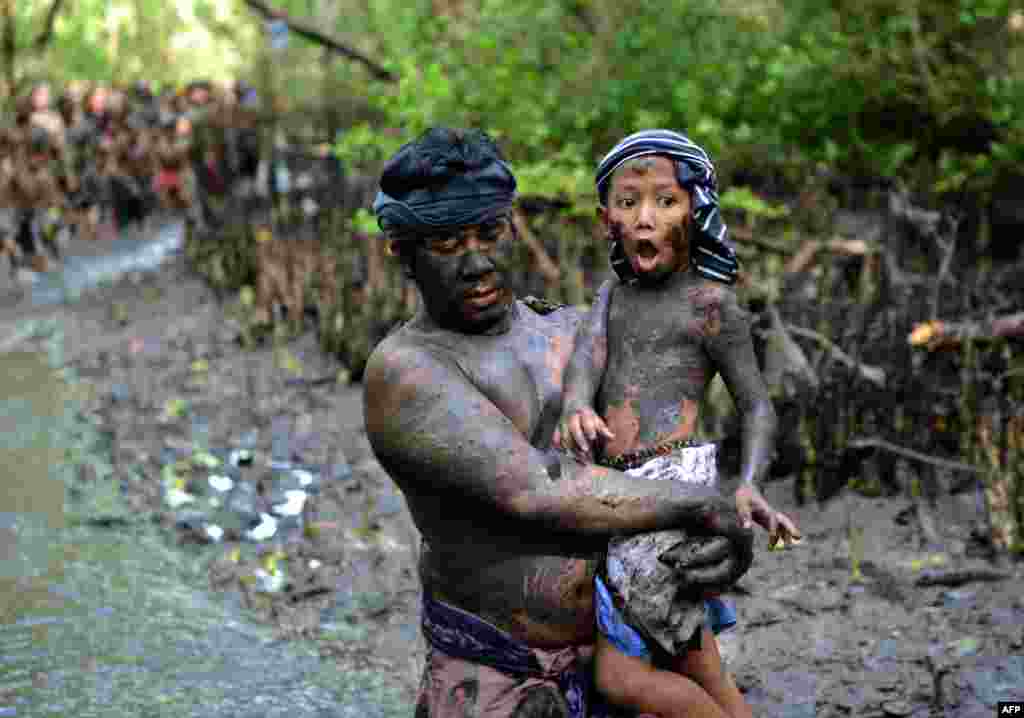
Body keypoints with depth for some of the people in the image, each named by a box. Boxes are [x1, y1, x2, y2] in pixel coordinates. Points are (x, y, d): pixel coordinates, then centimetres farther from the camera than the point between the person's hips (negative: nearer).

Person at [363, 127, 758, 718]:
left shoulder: (573, 331, 2)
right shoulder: (403, 374, -19)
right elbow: (535, 491, -31)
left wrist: (733, 534, -20)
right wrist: (704, 506, -25)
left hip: (613, 652, 5)